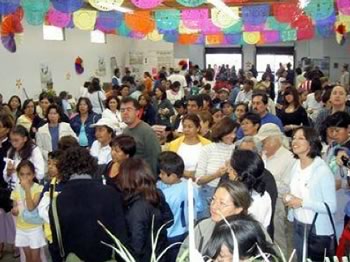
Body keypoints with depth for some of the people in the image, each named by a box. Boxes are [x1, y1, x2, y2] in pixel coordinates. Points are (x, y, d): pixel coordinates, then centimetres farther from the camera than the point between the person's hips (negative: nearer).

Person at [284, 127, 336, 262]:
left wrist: (302, 203, -24)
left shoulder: (322, 170, -20)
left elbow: (331, 207, -21)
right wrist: (289, 199, -4)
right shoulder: (295, 166, 3)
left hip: (318, 229, -7)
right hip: (298, 226, 7)